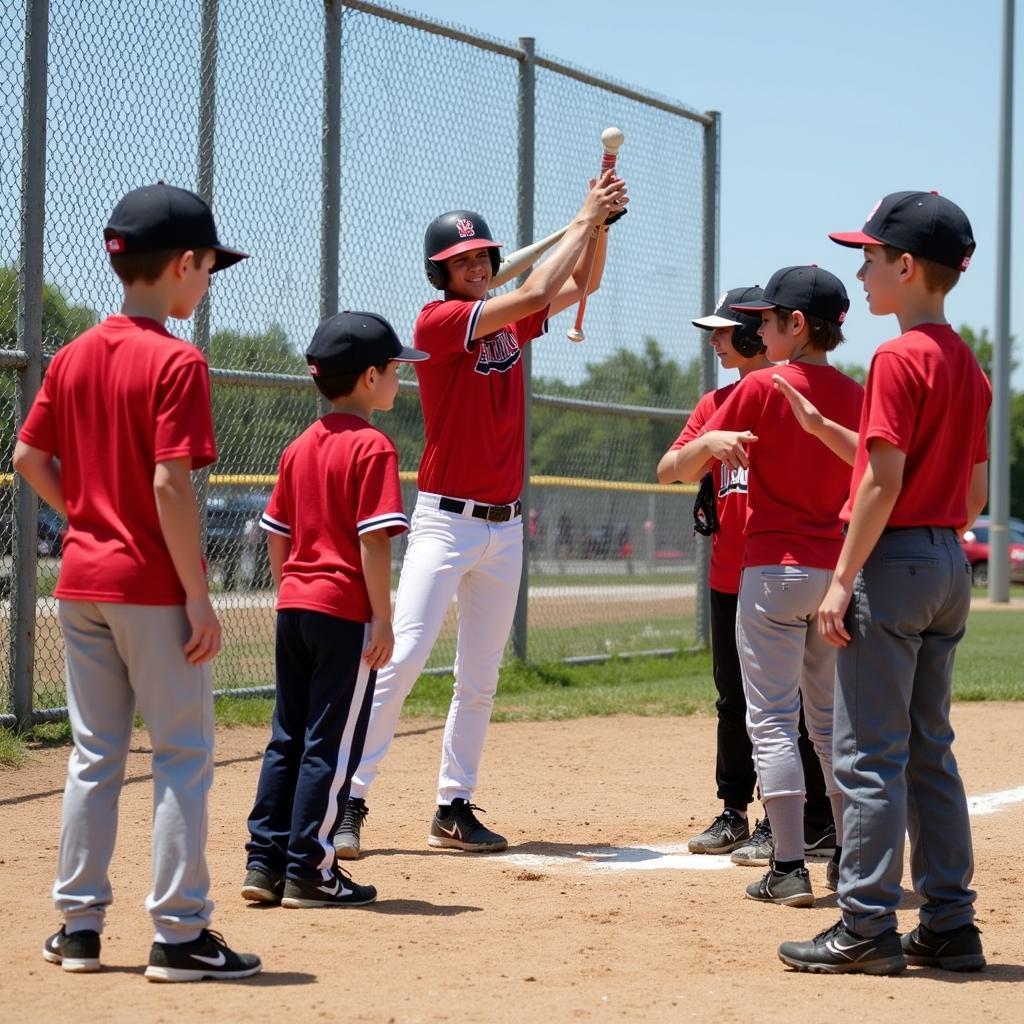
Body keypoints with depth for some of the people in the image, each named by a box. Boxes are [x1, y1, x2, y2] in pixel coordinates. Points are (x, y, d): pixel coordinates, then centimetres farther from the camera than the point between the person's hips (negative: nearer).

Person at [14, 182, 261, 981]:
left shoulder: (73, 357, 7)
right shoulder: (177, 362, -14)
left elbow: (29, 457, 9)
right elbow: (171, 484, -19)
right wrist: (199, 596, -15)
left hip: (81, 583, 7)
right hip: (151, 586, -7)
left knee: (95, 755, 14)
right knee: (184, 756, 1)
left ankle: (79, 925, 17)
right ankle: (179, 935, 2)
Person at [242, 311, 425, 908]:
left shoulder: (300, 448, 12)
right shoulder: (373, 448, -12)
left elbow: (276, 535, 15)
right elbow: (374, 541, -17)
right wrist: (383, 619, -14)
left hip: (294, 608, 8)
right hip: (345, 612, -8)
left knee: (288, 739, 13)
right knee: (331, 744, -1)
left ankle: (265, 863, 14)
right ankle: (308, 872, 1)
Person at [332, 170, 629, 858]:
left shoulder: (509, 323, 10)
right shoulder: (438, 322, -11)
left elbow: (581, 285, 15)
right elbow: (537, 292, -19)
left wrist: (601, 222, -3)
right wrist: (584, 219, -12)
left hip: (505, 526, 7)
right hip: (446, 520, -7)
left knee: (480, 678, 9)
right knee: (401, 659, -13)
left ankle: (455, 808, 15)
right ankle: (349, 801, -9)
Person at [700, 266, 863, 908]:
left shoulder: (761, 389, -11)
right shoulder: (855, 396, 5)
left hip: (773, 571, -6)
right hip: (838, 570, 6)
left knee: (773, 722, -2)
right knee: (832, 721, 14)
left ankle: (790, 870, -6)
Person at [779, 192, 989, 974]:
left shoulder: (899, 359, -13)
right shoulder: (969, 368, 13)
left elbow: (884, 480, -19)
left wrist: (844, 580, -16)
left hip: (893, 562, -9)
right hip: (951, 568, 9)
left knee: (871, 755, -5)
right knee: (930, 752, 13)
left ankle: (867, 930, -3)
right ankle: (950, 925, 15)